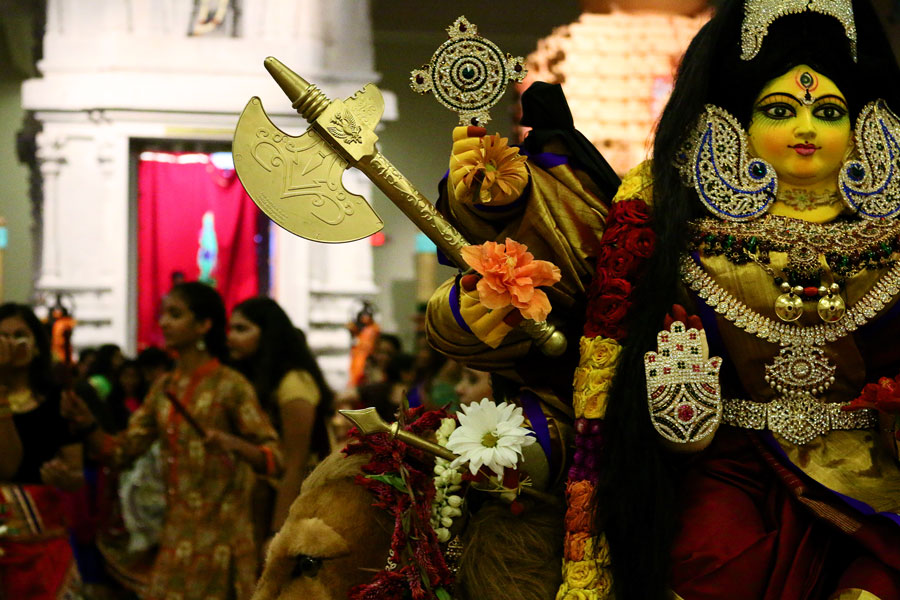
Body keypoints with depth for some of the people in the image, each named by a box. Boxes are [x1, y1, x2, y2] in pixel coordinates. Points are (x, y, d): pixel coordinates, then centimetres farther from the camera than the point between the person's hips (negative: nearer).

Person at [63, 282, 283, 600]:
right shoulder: (163, 388, 10)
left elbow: (274, 460, -11)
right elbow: (121, 451, 8)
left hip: (219, 537, -5)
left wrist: (234, 444, -29)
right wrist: (86, 424, -8)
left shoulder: (230, 386, -7)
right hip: (175, 536, 5)